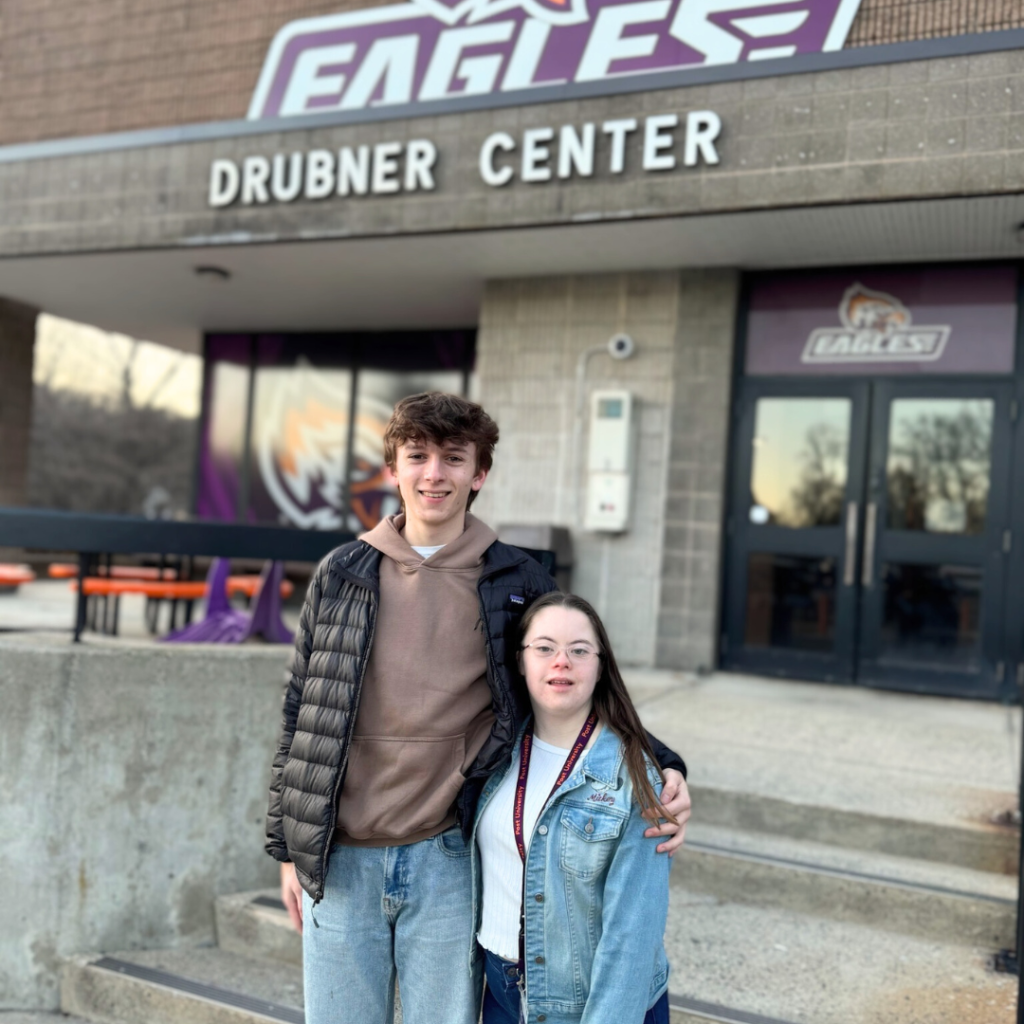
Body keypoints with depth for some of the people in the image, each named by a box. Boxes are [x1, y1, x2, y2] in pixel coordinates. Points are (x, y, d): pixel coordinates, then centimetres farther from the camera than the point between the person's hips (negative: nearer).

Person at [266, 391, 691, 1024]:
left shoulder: (517, 583, 1)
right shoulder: (342, 575, 3)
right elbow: (301, 717, 8)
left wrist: (662, 767, -7)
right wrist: (288, 848, 7)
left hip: (450, 861, -1)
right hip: (339, 863, 1)